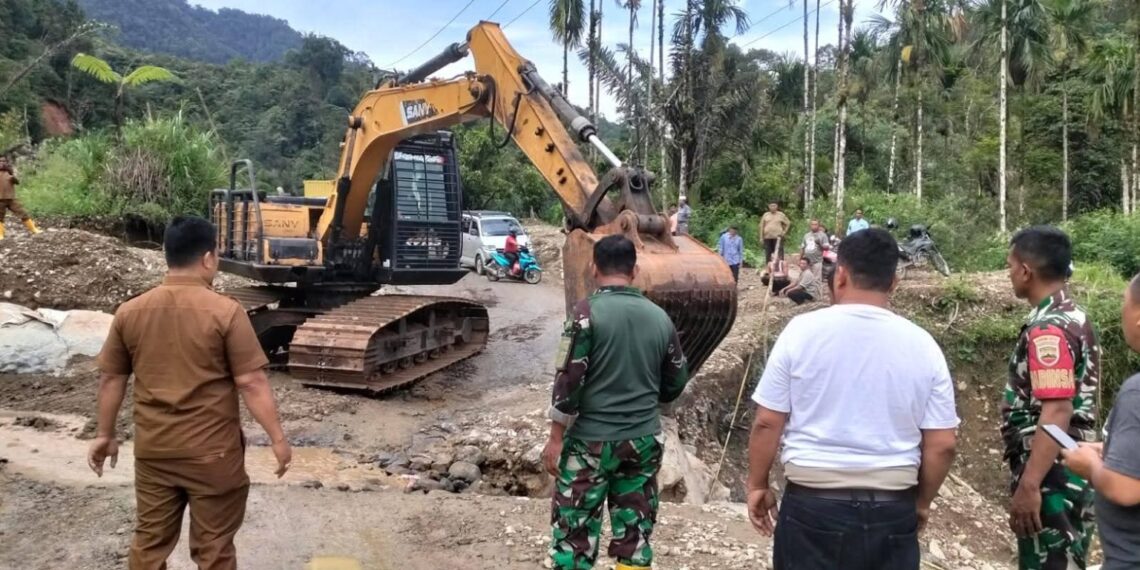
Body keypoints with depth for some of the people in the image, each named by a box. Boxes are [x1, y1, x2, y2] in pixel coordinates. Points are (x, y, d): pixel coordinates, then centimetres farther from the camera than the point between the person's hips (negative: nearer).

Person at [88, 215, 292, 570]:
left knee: (150, 540, 18)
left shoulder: (129, 312, -1)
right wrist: (278, 438, -7)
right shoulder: (226, 312, -16)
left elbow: (110, 379, 7)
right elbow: (251, 383, -15)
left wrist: (104, 435, 19)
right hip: (212, 452, -4)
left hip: (152, 450, 4)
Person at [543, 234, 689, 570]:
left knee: (574, 534, 5)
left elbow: (569, 379, -13)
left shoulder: (588, 312, -11)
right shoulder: (660, 317, 3)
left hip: (591, 441, -4)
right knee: (635, 533, 12)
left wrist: (556, 437, -5)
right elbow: (676, 383, 11)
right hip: (644, 441, 4)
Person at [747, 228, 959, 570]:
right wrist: (922, 501, 14)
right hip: (892, 511, 2)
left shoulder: (802, 330, -9)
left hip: (812, 505, -2)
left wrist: (758, 485, 6)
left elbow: (767, 423, -7)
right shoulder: (922, 345, -3)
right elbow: (942, 444, -1)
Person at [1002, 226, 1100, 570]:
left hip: (1051, 475, -10)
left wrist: (1028, 485, -27)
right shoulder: (1074, 317, 11)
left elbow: (1057, 411, -26)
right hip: (1072, 469, 10)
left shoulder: (1048, 328, -19)